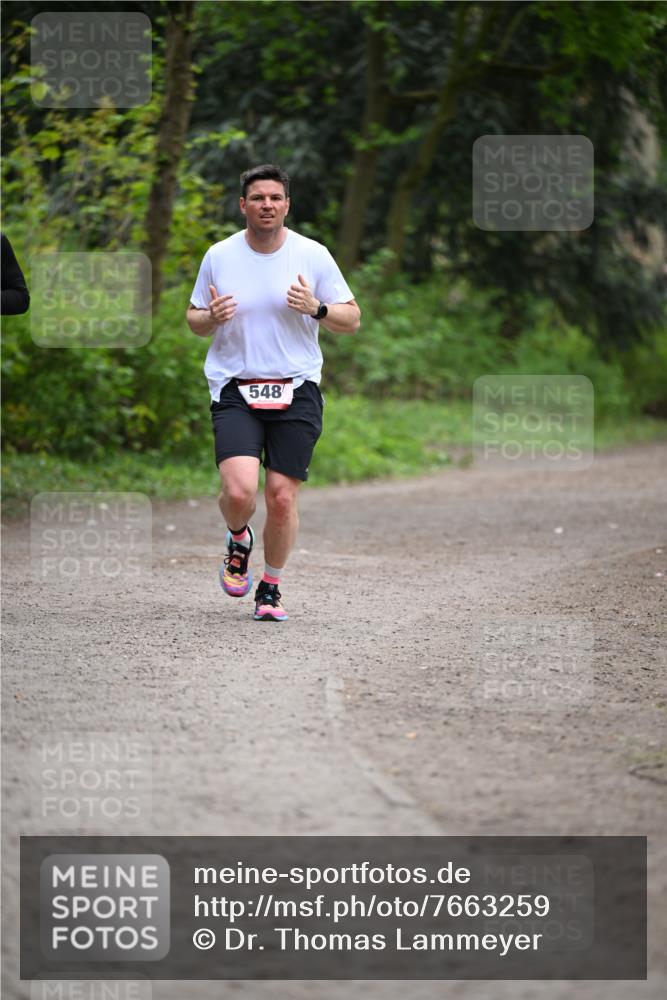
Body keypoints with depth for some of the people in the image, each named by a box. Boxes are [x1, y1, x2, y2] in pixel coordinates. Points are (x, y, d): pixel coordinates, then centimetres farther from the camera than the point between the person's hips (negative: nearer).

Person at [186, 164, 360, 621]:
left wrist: (316, 308, -14)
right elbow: (194, 320, 14)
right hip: (235, 390, 0)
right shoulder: (219, 256, 4)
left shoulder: (313, 255, 1)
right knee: (239, 491, -19)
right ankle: (239, 541, 17)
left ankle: (271, 588, 18)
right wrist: (211, 317, -9)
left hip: (296, 390, 0)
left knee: (283, 497, -4)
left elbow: (352, 319, 6)